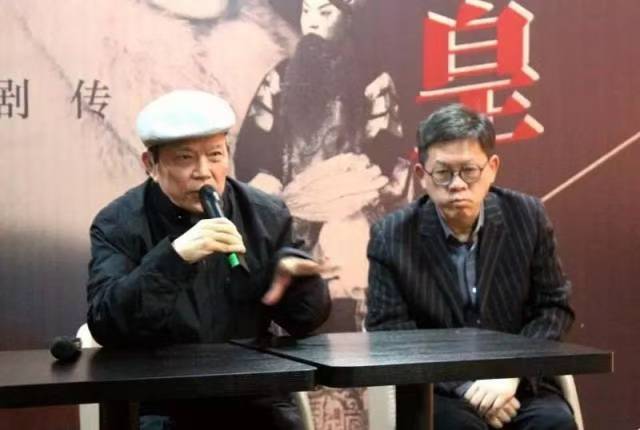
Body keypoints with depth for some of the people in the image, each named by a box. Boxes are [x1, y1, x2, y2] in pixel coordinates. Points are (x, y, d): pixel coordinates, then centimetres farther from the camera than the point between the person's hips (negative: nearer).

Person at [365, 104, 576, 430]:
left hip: (517, 383, 2)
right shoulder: (391, 237, -6)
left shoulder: (527, 217, -1)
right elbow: (388, 332, -7)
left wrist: (511, 372, -14)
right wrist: (465, 387, -19)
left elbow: (554, 306, 3)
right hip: (437, 390, -2)